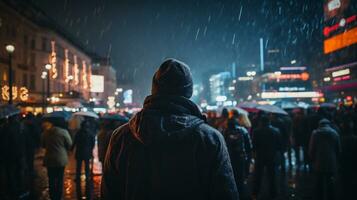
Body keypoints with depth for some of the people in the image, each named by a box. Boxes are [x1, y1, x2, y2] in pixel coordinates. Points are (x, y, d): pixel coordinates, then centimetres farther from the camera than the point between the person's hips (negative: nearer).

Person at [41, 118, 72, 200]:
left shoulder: (45, 133, -4)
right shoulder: (63, 131, -14)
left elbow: (43, 145, 10)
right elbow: (69, 145, -4)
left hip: (49, 159, 2)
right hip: (61, 159, -2)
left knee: (51, 180, 13)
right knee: (60, 180, 11)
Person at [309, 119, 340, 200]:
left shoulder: (315, 133, -3)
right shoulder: (335, 133, 2)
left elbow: (311, 149, -3)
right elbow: (338, 150, 4)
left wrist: (313, 160, 11)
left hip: (319, 164, -1)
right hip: (332, 164, 1)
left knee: (319, 185, 9)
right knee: (331, 185, 9)